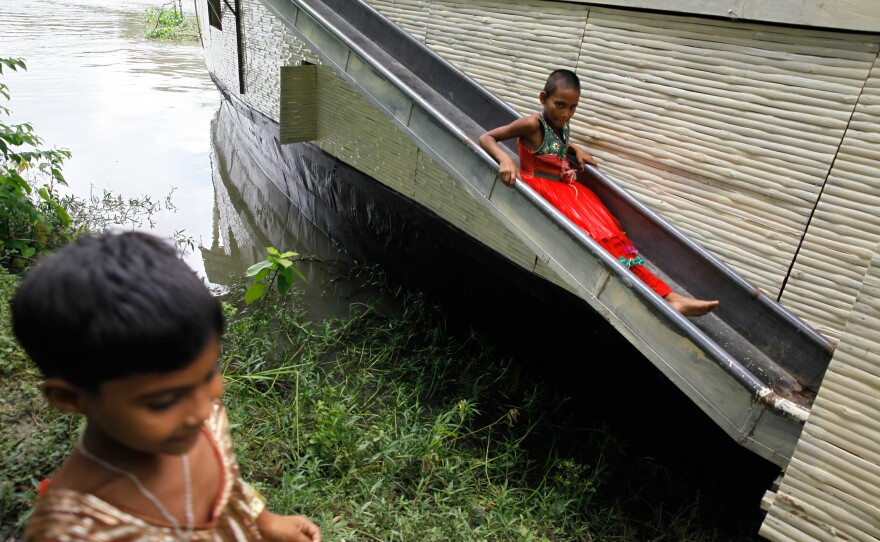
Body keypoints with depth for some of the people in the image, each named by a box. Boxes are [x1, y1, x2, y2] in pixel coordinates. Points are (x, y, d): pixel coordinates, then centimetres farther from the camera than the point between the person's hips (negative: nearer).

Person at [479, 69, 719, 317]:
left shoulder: (561, 124, 9)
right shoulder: (532, 124, -12)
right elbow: (485, 138, -13)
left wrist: (575, 149, 15)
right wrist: (505, 159, -32)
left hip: (566, 186, 8)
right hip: (543, 188, -8)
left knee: (609, 230, -13)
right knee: (597, 234, -23)